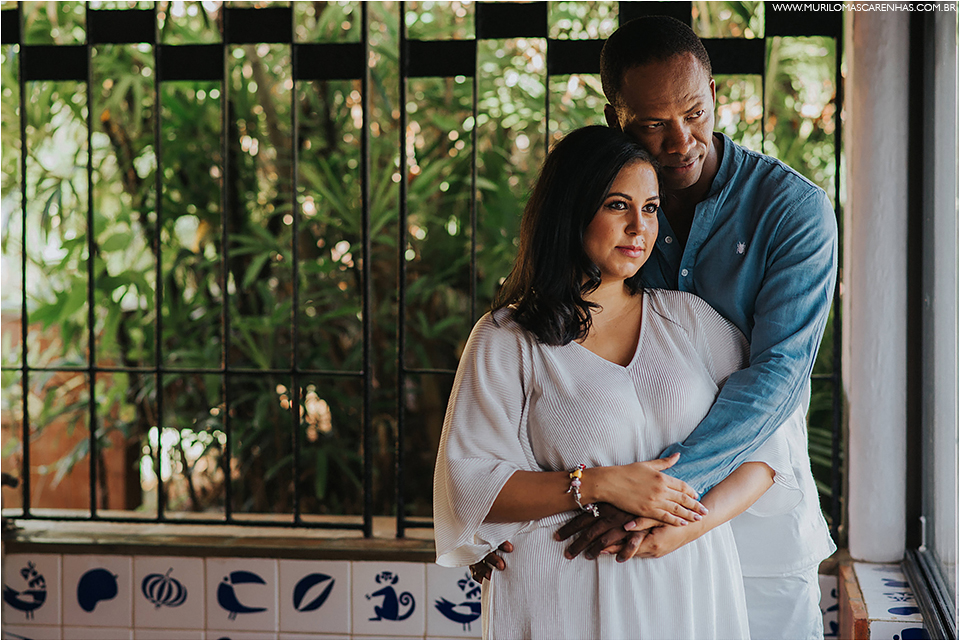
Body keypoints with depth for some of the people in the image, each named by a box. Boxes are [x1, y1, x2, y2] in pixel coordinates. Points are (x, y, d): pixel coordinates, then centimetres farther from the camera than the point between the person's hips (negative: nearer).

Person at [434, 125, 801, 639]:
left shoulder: (689, 318, 7)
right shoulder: (506, 340, -2)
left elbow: (762, 450, 3)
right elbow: (470, 487, -7)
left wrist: (687, 527, -14)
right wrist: (600, 484, -19)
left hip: (691, 589, 3)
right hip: (565, 599, -3)